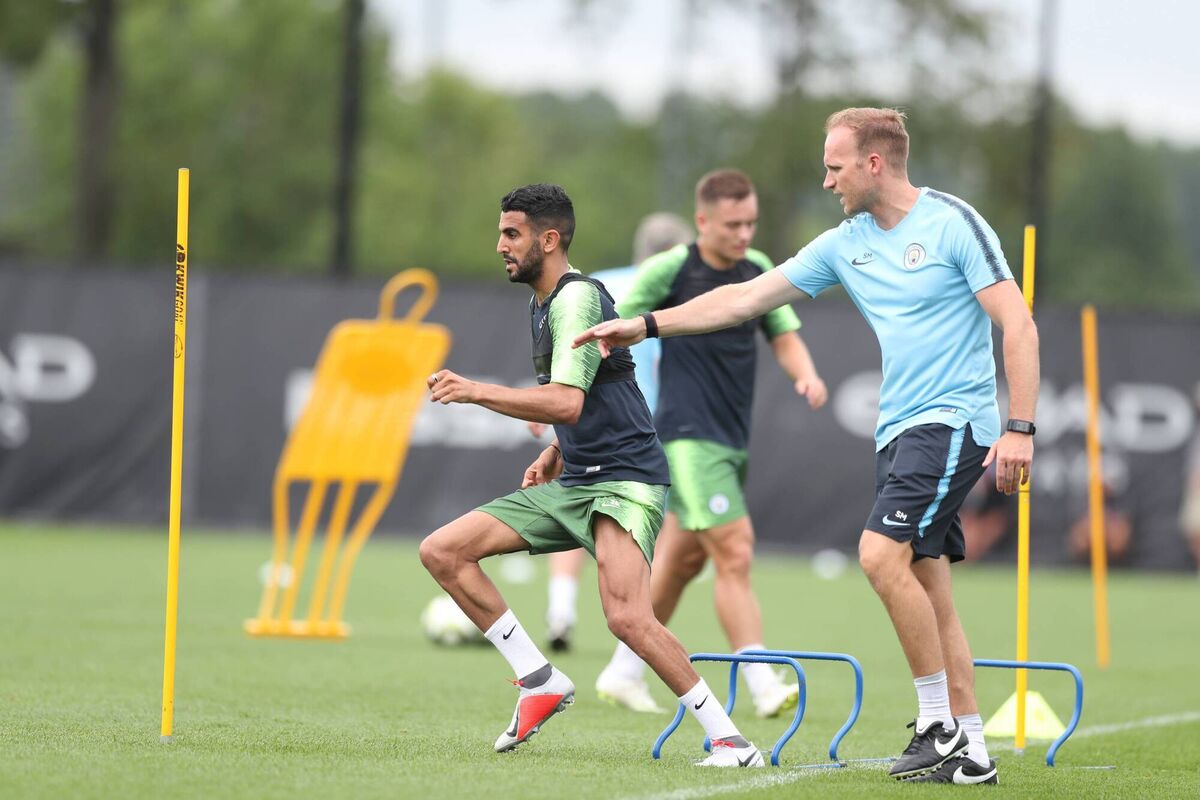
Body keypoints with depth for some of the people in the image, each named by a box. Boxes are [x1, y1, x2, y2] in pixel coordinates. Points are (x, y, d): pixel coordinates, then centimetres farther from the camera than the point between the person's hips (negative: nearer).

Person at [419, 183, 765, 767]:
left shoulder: (575, 298, -14)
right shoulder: (542, 303, 17)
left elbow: (567, 404, -27)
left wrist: (475, 392, -27)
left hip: (623, 480, -10)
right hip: (571, 483, 10)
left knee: (627, 617, -28)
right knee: (442, 552, -1)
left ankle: (729, 740, -17)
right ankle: (540, 681, 3)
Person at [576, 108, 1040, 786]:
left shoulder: (953, 222, -8)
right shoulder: (844, 245, 12)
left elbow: (1018, 324, -11)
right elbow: (746, 299, 16)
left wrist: (1021, 428, -19)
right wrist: (646, 325, 13)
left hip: (953, 420, -7)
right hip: (898, 431, 7)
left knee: (883, 554, -21)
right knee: (928, 593, 3)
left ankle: (940, 724, -14)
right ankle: (970, 751, 6)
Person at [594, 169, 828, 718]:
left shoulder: (757, 270, 7)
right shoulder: (668, 270, -11)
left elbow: (784, 337, 12)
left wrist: (806, 375, -10)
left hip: (733, 440, 7)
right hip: (688, 439, -7)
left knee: (682, 560, 15)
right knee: (735, 554, -16)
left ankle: (623, 673, 29)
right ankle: (763, 685, -18)